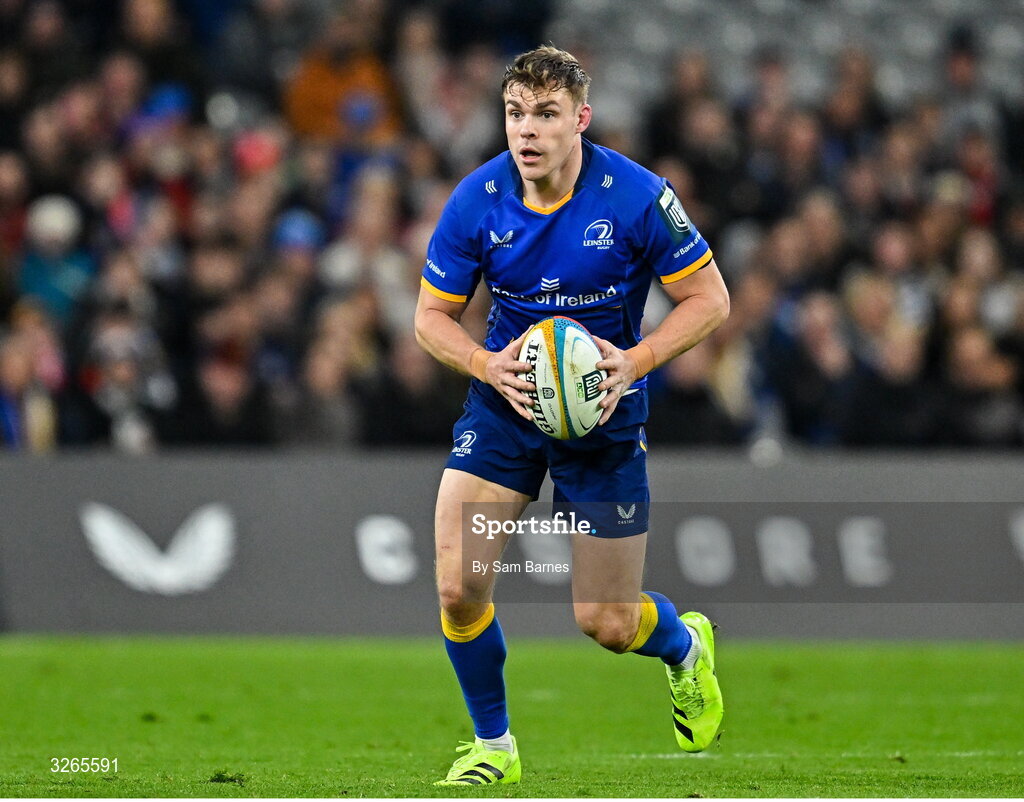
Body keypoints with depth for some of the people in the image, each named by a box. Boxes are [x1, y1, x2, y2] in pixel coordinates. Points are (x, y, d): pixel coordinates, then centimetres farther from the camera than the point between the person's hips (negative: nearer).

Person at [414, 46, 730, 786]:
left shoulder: (636, 197, -19)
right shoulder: (476, 201, -12)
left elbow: (709, 297, -9)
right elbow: (432, 315, -1)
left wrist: (634, 362, -23)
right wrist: (490, 366, -20)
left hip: (603, 414, -2)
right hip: (504, 403, 2)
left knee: (607, 622, 2)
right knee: (458, 585, -12)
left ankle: (686, 647, 40)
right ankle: (493, 746, 12)